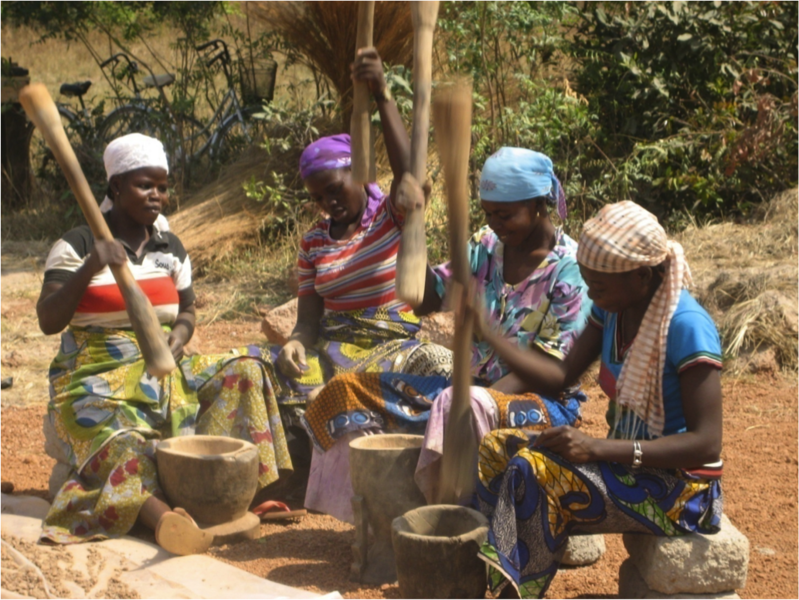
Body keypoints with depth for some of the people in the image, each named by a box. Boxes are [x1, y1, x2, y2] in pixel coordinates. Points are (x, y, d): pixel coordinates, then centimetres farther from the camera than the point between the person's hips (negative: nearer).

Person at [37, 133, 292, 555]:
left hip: (163, 370, 6)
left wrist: (179, 334, -4)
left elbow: (186, 309, 21)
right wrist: (89, 268, -26)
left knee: (243, 370, -15)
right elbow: (48, 322, -12)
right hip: (97, 377, -5)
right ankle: (161, 514, -59)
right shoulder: (77, 246, -4)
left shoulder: (171, 248, 11)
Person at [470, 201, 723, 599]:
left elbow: (707, 443, -25)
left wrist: (598, 448, -30)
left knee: (536, 470, -26)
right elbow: (561, 377, 6)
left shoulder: (687, 327, -22)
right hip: (625, 462, 9)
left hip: (679, 488, -8)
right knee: (497, 449, -4)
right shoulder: (612, 309, 1)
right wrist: (489, 334, -7)